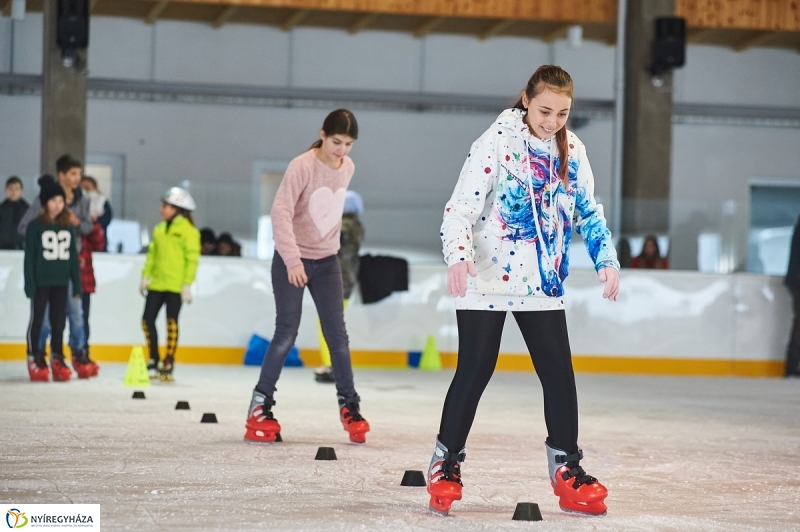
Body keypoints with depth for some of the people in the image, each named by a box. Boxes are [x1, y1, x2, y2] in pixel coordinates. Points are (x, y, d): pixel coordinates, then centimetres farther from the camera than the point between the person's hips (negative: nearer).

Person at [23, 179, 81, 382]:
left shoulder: (69, 226, 7)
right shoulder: (35, 226, -5)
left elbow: (73, 256, 9)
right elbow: (29, 257, -6)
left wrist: (77, 284, 6)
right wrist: (30, 285, -12)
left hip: (61, 282, 4)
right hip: (41, 282, -4)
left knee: (59, 321, 7)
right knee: (37, 320, 3)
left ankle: (57, 359, 14)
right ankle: (34, 359, 9)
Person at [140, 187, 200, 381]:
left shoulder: (188, 230, -7)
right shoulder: (159, 229, 14)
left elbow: (192, 259, -10)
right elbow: (152, 254, 17)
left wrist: (187, 285, -13)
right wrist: (145, 276, 9)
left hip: (175, 285, -7)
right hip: (157, 284, 7)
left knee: (171, 322, -2)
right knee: (147, 320, 3)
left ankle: (168, 364, 6)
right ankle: (154, 360, 16)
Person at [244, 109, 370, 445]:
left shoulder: (347, 167, 1)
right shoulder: (302, 167, -19)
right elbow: (281, 211, -26)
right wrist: (293, 259, -33)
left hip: (327, 260, 5)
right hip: (292, 260, -5)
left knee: (337, 335, 3)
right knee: (286, 334, -5)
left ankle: (349, 407, 10)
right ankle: (259, 408, 4)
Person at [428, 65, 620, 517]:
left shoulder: (572, 150, 5)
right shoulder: (497, 142, -12)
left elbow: (588, 210, 15)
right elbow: (462, 206, -17)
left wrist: (607, 259, 3)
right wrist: (458, 256, -32)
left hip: (543, 283, 5)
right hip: (487, 281, -5)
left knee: (560, 374, 1)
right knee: (475, 371, -2)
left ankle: (567, 469, 12)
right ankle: (446, 465, 11)